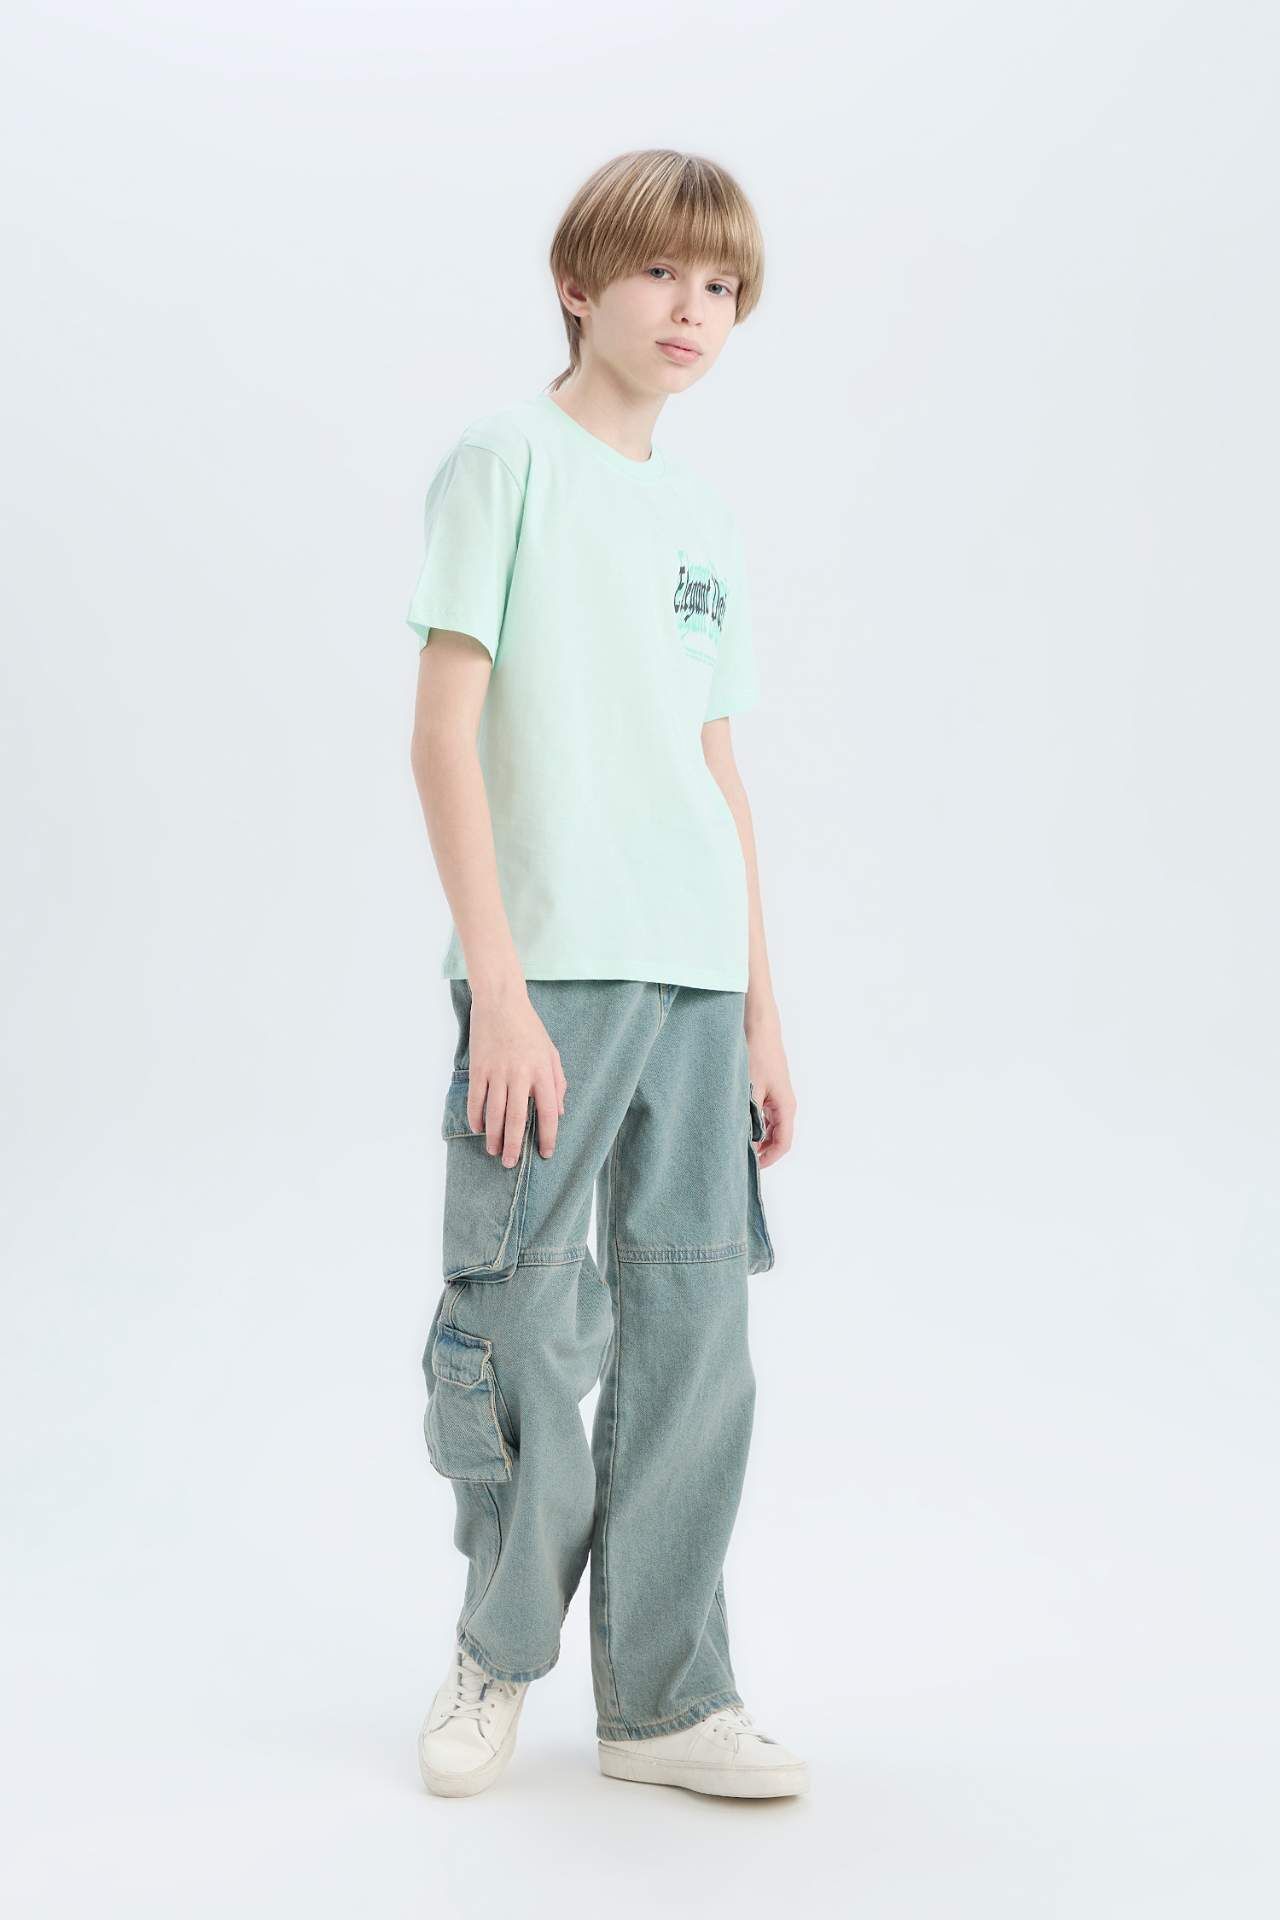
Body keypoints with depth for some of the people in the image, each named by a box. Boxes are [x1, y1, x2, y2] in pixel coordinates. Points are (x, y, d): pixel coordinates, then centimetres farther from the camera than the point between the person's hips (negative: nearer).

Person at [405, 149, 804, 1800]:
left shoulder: (705, 518, 17)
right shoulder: (507, 457, 0)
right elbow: (444, 734, -8)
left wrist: (760, 1008, 14)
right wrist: (497, 986, -15)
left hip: (696, 980, 6)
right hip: (549, 969, -6)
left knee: (693, 1327, 6)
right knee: (522, 1324, -1)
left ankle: (662, 1698, 19)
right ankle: (498, 1652, 23)